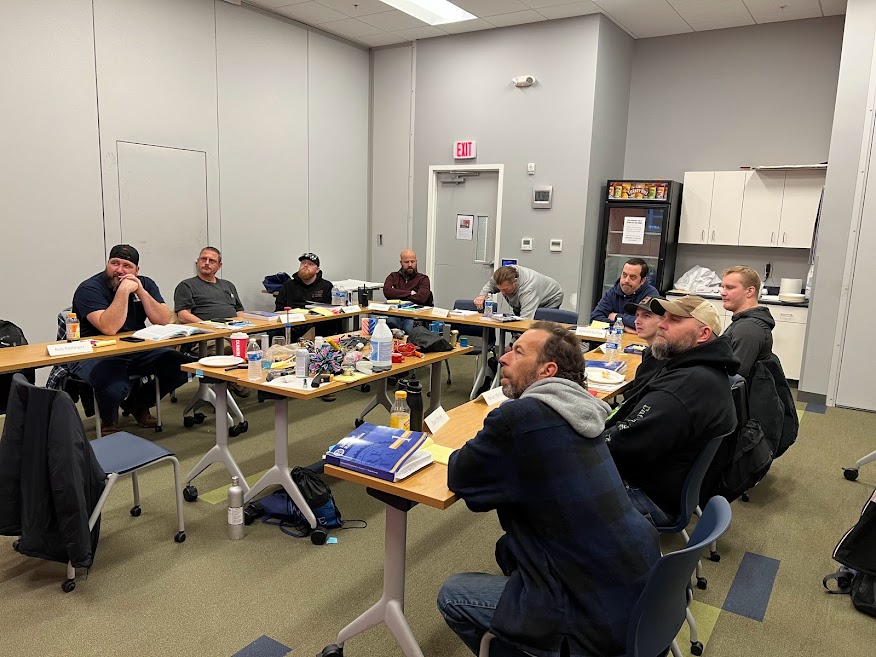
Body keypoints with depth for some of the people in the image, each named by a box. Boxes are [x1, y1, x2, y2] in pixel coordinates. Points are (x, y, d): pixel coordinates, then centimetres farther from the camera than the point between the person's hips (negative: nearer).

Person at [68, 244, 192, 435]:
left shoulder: (145, 284, 7)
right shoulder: (89, 289, -11)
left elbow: (164, 321, -6)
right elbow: (109, 328, -27)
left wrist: (141, 292, -14)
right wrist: (124, 291, -24)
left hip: (137, 350, 6)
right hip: (95, 354, -6)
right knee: (115, 387, -37)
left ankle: (138, 403, 14)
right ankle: (109, 420, 4)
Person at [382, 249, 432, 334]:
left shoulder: (423, 279, 11)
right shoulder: (393, 276, 19)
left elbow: (421, 298, -8)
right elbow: (387, 291, -2)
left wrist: (398, 295, -1)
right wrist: (410, 293, -3)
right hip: (394, 314, 1)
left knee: (409, 326, -35)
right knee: (389, 322, -34)